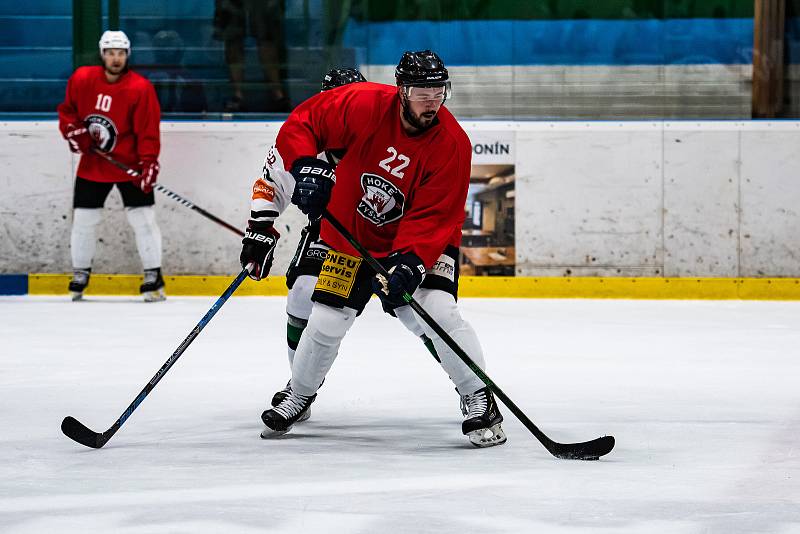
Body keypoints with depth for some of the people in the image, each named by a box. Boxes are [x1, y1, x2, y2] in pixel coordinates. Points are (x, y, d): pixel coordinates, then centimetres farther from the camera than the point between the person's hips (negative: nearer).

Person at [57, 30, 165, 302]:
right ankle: (80, 274, 24)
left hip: (130, 165, -3)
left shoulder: (140, 88, -15)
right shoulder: (82, 79, -5)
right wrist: (73, 130, -7)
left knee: (142, 217, -7)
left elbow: (148, 131, -16)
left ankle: (153, 276, 1)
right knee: (83, 219, 7)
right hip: (92, 164, 3)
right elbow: (67, 110, 11)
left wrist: (148, 163, -24)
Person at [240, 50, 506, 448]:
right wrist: (305, 168, -27)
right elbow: (303, 121, -11)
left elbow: (432, 217, -26)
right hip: (351, 233, 2)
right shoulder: (363, 105, -23)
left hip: (423, 239, -2)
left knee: (439, 312, -23)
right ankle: (299, 396, 29)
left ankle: (478, 400, -7)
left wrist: (409, 262, -39)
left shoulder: (452, 144, -24)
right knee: (326, 322, 2)